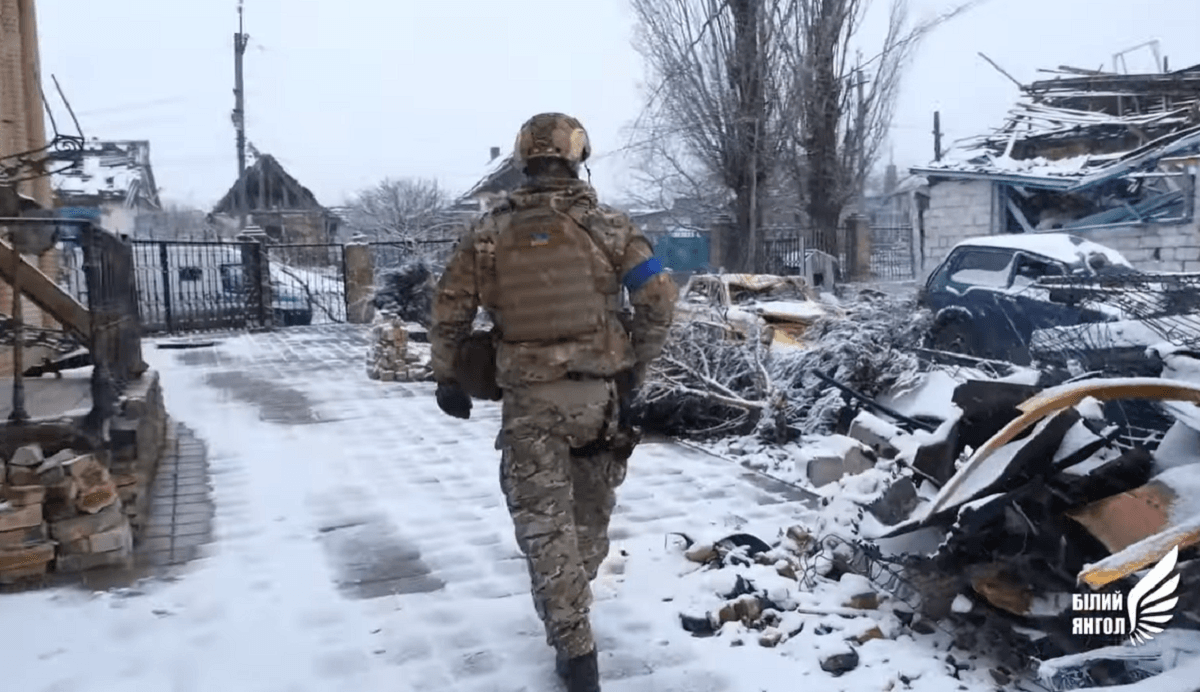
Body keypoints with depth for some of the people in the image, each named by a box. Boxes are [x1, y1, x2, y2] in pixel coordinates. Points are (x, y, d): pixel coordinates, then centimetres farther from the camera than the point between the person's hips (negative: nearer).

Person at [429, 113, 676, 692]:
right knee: (590, 512, 21)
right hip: (600, 392, 1)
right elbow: (659, 301, -7)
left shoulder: (487, 232, -1)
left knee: (546, 524, 8)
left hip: (529, 399, -1)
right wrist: (636, 366, 5)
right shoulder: (607, 225, -3)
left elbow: (449, 311, 2)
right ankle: (569, 611, 39)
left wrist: (447, 378, 15)